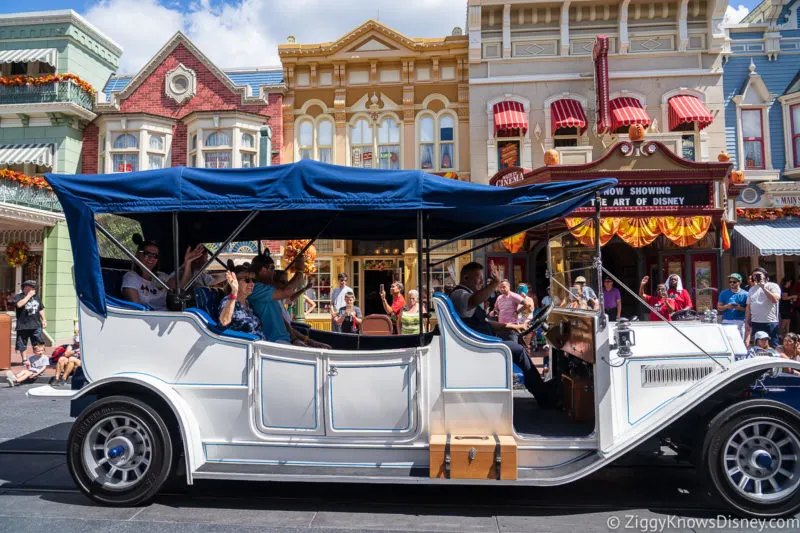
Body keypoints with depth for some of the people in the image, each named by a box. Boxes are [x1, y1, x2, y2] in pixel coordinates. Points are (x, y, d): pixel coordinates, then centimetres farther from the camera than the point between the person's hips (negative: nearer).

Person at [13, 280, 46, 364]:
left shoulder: (36, 297, 15)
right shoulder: (18, 297, -1)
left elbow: (41, 309, 21)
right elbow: (19, 304, -23)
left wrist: (44, 319, 14)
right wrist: (29, 295, -16)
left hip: (36, 325, 3)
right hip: (23, 325, -3)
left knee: (38, 344, 5)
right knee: (22, 344, 7)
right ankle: (24, 360, 18)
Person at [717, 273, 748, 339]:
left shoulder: (745, 294, 5)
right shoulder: (724, 293, 9)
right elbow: (719, 307, 9)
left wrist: (740, 308, -16)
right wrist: (727, 306, -9)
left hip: (740, 322, -1)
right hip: (727, 321, 1)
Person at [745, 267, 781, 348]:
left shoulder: (773, 286, 1)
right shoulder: (752, 289, 17)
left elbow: (775, 300, -17)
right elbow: (748, 307, 15)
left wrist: (763, 288, -13)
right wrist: (747, 322, 9)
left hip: (770, 323, -4)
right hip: (755, 323, 5)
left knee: (772, 346, -1)